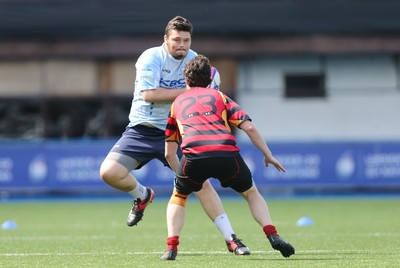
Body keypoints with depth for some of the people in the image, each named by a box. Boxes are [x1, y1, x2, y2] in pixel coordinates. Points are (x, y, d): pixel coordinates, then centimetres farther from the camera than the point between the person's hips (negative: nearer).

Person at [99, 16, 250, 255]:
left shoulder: (194, 60, 2)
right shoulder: (151, 57, -13)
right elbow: (148, 94, -24)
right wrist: (186, 91, -20)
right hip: (142, 132, -2)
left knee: (201, 183, -11)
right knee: (109, 172, -21)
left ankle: (231, 239, -5)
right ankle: (142, 195, 12)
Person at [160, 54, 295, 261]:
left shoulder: (177, 103, 31)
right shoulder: (219, 96, 27)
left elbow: (169, 153, 31)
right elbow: (249, 127, 12)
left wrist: (185, 176, 45)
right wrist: (268, 156, 21)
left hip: (194, 156, 0)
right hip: (227, 153, 0)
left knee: (178, 197, 28)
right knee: (252, 193, 26)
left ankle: (171, 247, 9)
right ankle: (273, 236, 6)